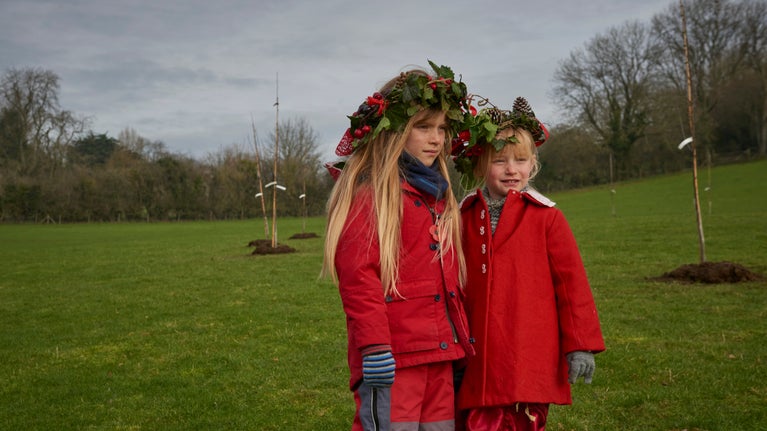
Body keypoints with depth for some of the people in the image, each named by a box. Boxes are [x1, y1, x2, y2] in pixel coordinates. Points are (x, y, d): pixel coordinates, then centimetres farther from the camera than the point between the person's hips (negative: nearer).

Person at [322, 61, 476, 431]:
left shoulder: (436, 194, 17)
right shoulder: (367, 191, -7)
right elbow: (358, 277, -15)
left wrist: (460, 343, 18)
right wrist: (374, 348, -20)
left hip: (441, 351, 8)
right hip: (392, 357, -8)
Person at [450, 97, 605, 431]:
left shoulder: (546, 217, 0)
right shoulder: (465, 219, 8)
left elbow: (572, 282, 0)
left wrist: (581, 344, -2)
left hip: (532, 361, -2)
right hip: (480, 363, 3)